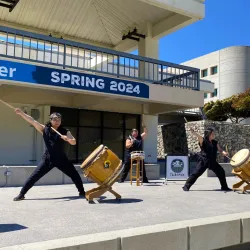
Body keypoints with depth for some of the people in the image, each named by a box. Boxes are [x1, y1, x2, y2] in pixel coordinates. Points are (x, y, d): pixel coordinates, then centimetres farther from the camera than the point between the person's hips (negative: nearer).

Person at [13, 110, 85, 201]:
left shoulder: (65, 132, 0)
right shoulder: (44, 129, 2)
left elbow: (74, 142, -7)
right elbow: (32, 121, -6)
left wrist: (68, 139, -29)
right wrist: (20, 113, -14)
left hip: (61, 158, 1)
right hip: (47, 158, -1)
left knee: (74, 174, 2)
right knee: (34, 176, -5)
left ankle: (82, 192, 22)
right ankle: (21, 194, 7)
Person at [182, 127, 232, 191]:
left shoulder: (215, 142, 10)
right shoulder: (203, 141, -8)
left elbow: (219, 149, 6)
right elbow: (199, 137, -27)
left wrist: (223, 152, -18)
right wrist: (193, 132, -47)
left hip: (212, 162, 6)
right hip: (203, 161, -6)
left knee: (221, 172, 8)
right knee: (196, 173, -13)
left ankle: (224, 187, 27)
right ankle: (186, 186, -5)